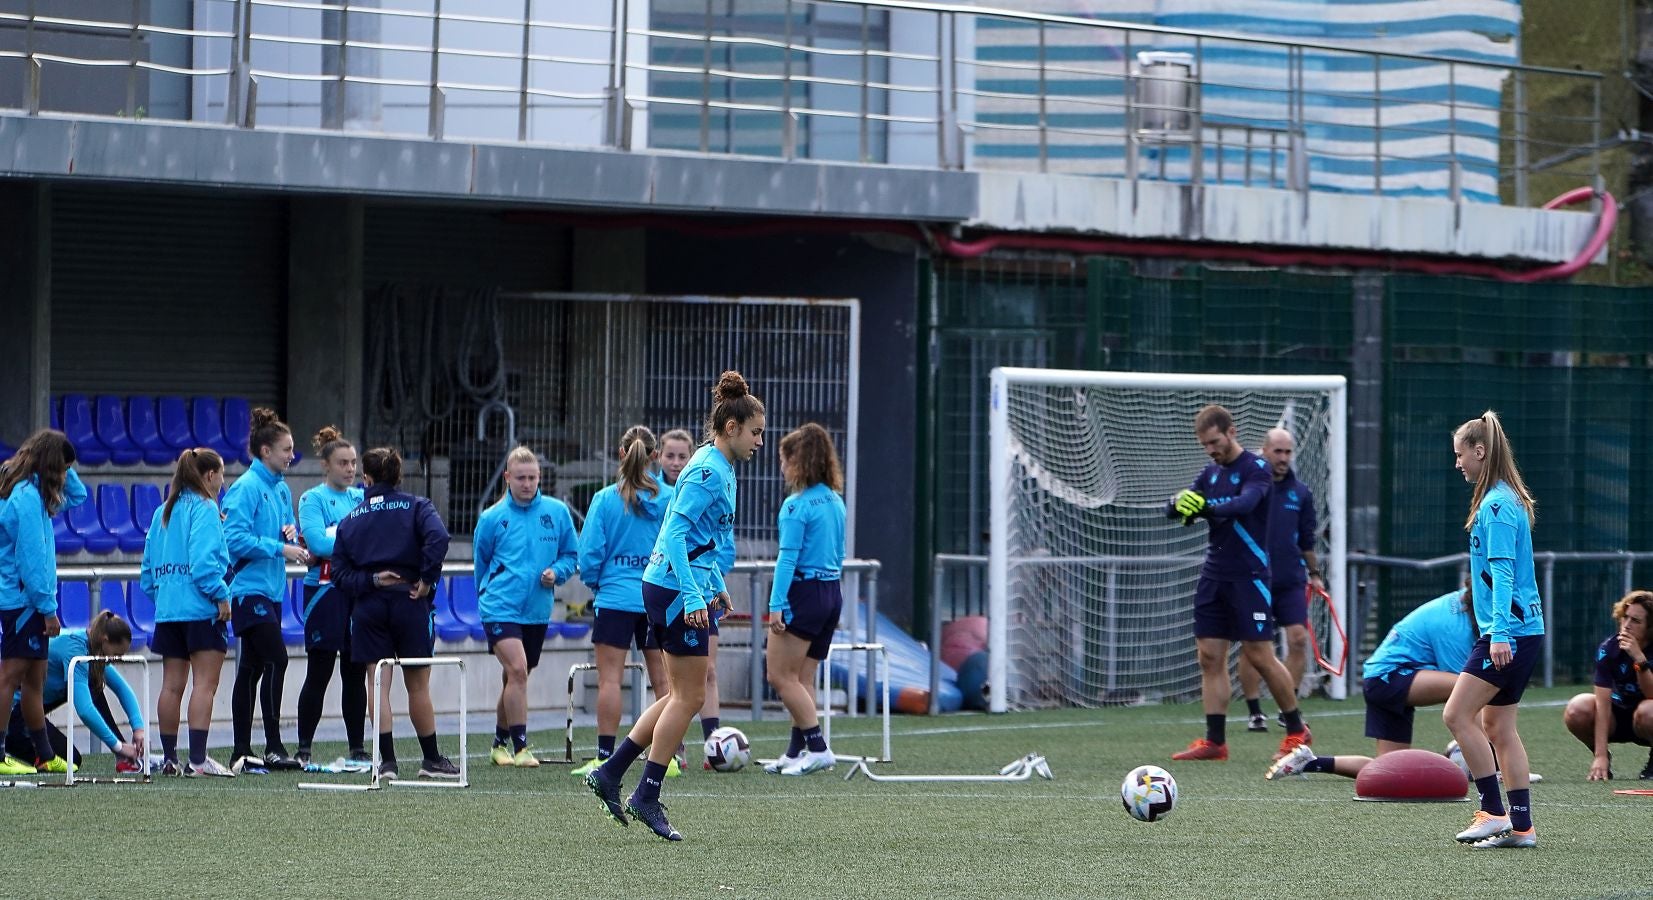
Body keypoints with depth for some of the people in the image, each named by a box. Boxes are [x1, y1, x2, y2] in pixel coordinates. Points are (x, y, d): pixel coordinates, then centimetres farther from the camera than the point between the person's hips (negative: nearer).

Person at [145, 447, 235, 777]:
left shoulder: (163, 512, 16)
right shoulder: (204, 508, -7)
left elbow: (149, 565, 16)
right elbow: (204, 558, -18)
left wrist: (158, 594, 19)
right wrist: (221, 595, -13)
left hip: (168, 608, 8)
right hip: (201, 608, -8)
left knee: (172, 685, 9)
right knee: (205, 682, -9)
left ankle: (169, 758, 11)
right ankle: (197, 759, -16)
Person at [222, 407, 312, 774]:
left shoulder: (282, 490, 15)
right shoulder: (246, 488, -12)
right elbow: (236, 538, -19)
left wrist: (291, 533, 3)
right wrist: (279, 548, -18)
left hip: (271, 591, 9)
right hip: (250, 588, -9)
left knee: (251, 669, 9)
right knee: (276, 660, -17)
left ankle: (241, 753, 11)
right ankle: (273, 748, -16)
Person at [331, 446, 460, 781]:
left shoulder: (351, 518, 10)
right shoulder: (415, 507, 2)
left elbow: (340, 571, 1)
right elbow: (437, 537, -18)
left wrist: (370, 580, -6)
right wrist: (427, 579, -11)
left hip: (368, 606, 1)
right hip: (409, 601, -1)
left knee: (378, 683, 2)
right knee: (418, 684, 8)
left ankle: (386, 760, -6)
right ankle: (431, 759, 16)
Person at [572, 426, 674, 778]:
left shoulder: (606, 499, -6)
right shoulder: (671, 499, -2)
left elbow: (589, 554, -6)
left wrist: (595, 584, 13)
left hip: (616, 599, -2)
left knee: (609, 679, -1)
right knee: (662, 679, 9)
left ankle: (605, 758, -5)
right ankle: (670, 756, 10)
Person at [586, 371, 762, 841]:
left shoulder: (719, 468, 15)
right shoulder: (708, 472, -16)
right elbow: (676, 532, -23)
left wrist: (715, 584, 27)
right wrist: (693, 594, -28)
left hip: (671, 588, 10)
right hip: (677, 590, -10)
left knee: (684, 694, 12)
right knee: (689, 696, -4)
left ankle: (610, 772, 14)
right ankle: (647, 797, 1)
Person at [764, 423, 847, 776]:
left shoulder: (797, 505, -14)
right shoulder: (836, 502, 11)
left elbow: (788, 558, -17)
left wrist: (777, 604, -18)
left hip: (803, 592, -8)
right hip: (832, 594, 9)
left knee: (781, 676, -2)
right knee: (803, 678, 13)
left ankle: (817, 747, -8)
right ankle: (797, 752, 14)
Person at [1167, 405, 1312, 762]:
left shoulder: (1255, 469, -8)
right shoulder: (1211, 474, 12)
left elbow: (1245, 503, -28)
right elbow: (1174, 506, 4)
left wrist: (1207, 508, -44)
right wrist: (1179, 503, -21)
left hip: (1248, 575, -7)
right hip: (1214, 575, 7)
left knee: (1260, 655, -5)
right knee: (1210, 657, 1)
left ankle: (1297, 732, 8)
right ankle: (1215, 741, 1)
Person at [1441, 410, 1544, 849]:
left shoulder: (1496, 505, -14)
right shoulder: (1506, 500, 16)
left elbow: (1502, 571, -20)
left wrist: (1500, 632, -25)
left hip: (1509, 633, -10)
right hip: (1522, 632, 10)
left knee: (1457, 714, -10)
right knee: (1497, 724, 10)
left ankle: (1494, 812, -9)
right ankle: (1520, 826, 10)